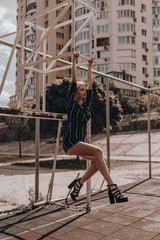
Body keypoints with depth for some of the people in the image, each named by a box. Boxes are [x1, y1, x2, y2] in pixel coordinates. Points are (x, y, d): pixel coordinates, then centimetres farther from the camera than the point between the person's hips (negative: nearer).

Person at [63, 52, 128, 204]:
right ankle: (112, 188, -29)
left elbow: (90, 85, 18)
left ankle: (78, 184, 0)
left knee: (100, 159, -11)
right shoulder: (72, 104, -3)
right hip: (70, 142, -8)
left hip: (80, 143, 8)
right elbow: (74, 82, -8)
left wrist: (90, 67, 22)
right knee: (97, 152, -26)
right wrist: (74, 62, -7)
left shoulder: (85, 105, 14)